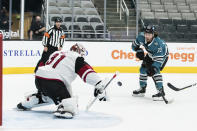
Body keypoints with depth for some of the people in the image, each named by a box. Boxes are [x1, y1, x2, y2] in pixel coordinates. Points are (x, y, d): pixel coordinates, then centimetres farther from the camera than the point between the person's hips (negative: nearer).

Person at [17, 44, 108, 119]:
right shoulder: (77, 58, 5)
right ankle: (64, 109, -43)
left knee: (46, 95, 35)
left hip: (38, 78, 8)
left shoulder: (57, 53, 28)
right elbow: (87, 71, -6)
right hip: (52, 81, -8)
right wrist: (99, 85, -10)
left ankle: (24, 104, 40)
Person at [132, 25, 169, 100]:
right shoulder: (141, 37, -24)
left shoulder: (158, 43, -40)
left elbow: (159, 58, -39)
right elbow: (134, 45, -4)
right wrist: (139, 51, -22)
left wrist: (153, 68, -49)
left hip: (163, 55, -7)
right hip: (151, 55, 7)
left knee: (155, 71, -24)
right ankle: (142, 89, 26)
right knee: (143, 69, 7)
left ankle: (161, 92, -24)